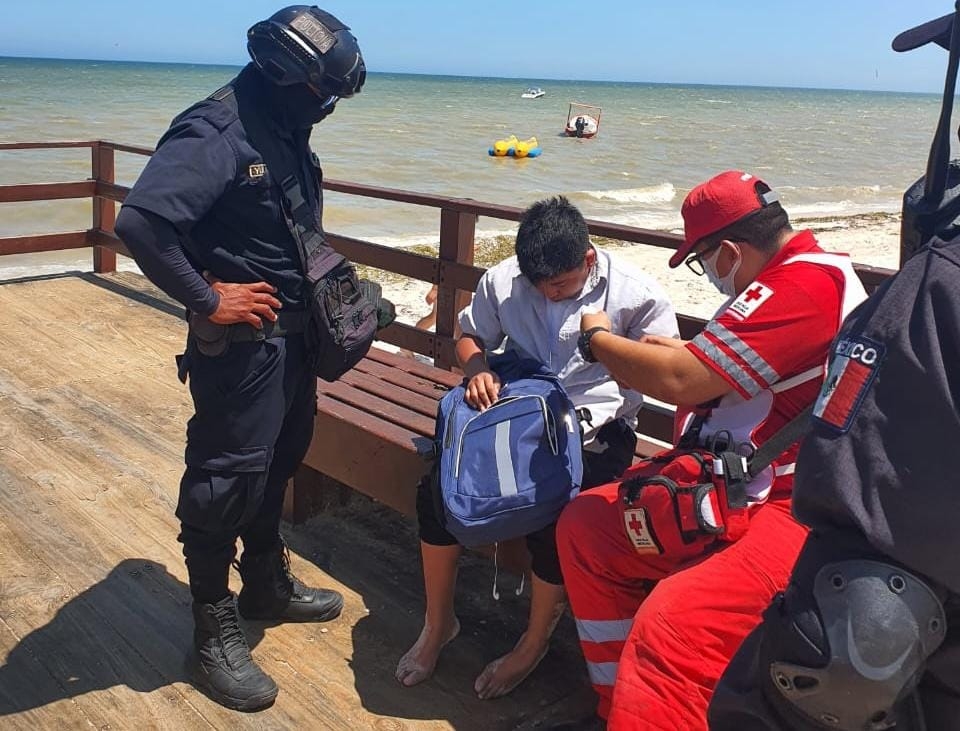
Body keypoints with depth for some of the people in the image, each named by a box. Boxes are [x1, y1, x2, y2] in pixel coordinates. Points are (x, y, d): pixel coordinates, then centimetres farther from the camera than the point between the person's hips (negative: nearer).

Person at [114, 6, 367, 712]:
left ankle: (268, 584, 41)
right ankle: (214, 633, 18)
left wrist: (313, 313, 11)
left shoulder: (287, 134, 9)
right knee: (227, 481, 1)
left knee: (276, 465, 21)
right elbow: (140, 221, -31)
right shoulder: (215, 132, -20)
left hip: (291, 335, 9)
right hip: (239, 340, -9)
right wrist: (205, 300, -23)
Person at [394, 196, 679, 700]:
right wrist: (477, 369, -8)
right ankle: (437, 624, 7)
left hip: (594, 429, -3)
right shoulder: (502, 280, 1)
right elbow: (470, 336, 15)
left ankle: (534, 643, 1)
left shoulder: (634, 294, -8)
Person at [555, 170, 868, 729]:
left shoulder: (807, 283, -20)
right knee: (584, 524, 8)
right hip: (731, 491, 11)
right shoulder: (803, 272, 14)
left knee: (671, 623, -32)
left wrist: (599, 338, -5)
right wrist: (682, 352, 16)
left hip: (797, 513, -11)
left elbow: (678, 382, -22)